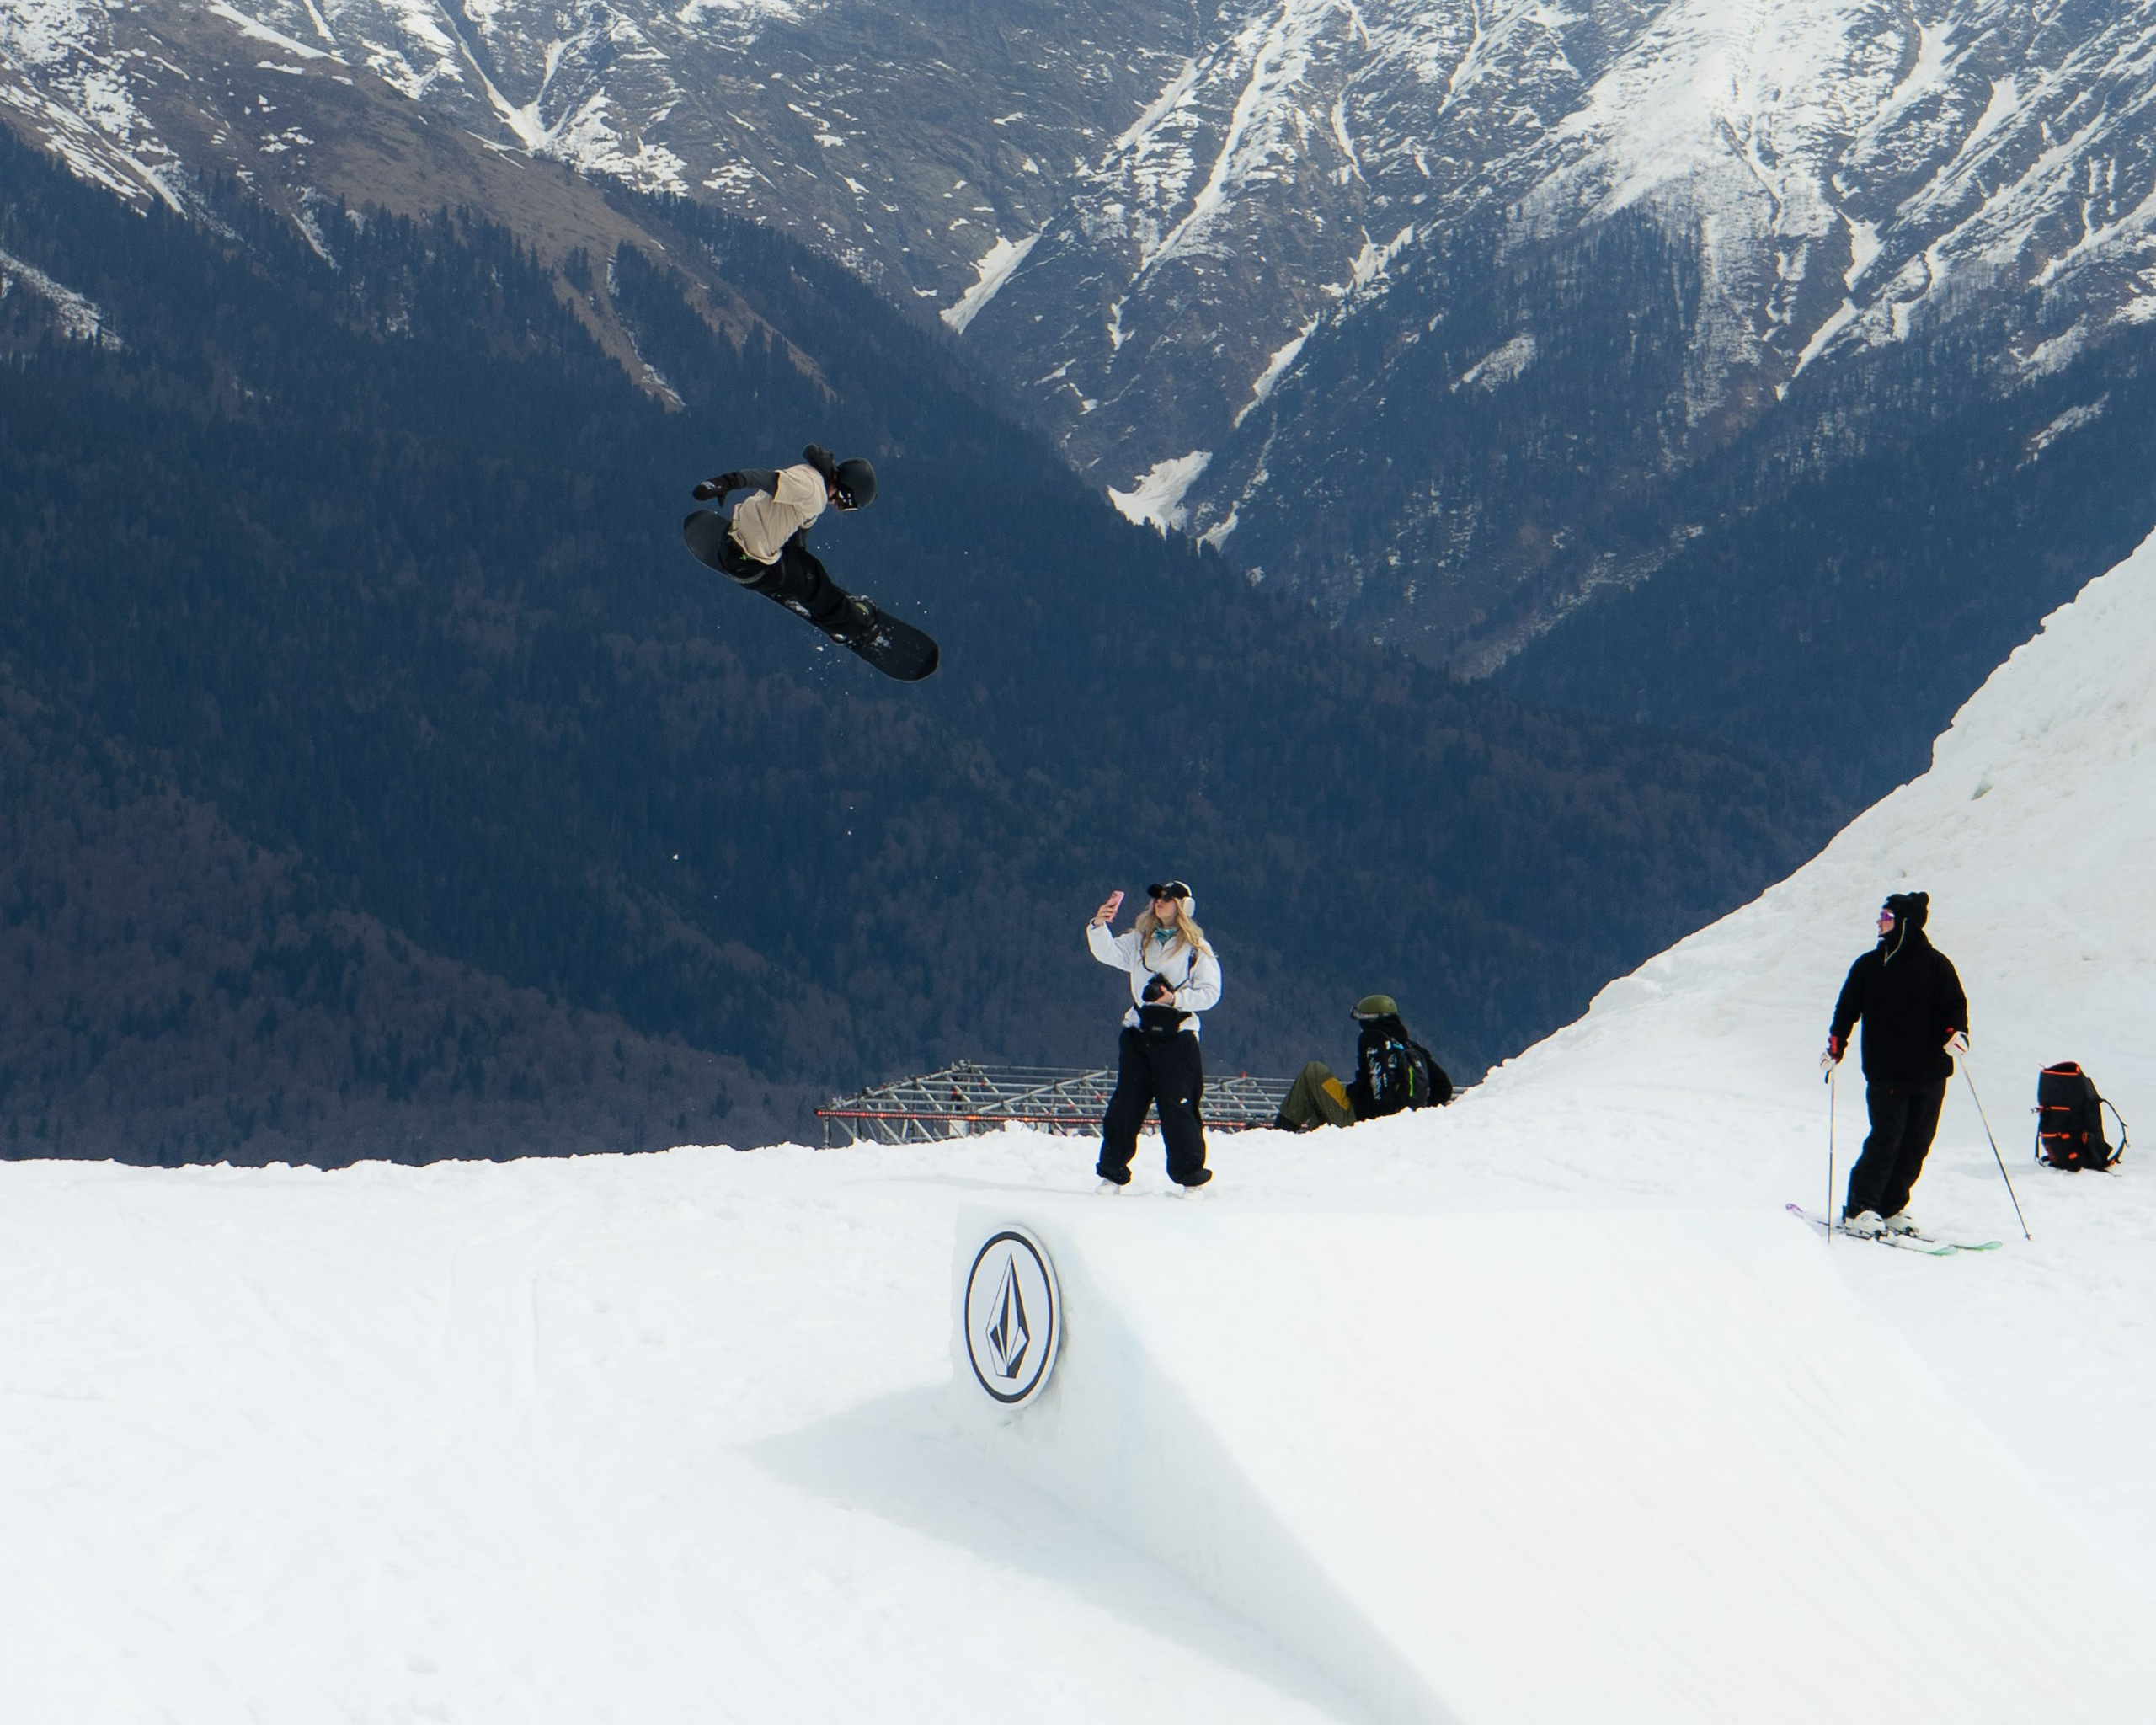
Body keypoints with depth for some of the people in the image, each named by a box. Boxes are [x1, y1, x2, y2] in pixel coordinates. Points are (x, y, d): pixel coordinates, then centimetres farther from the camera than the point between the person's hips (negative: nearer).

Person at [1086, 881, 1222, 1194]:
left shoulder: (1196, 949, 0)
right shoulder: (1140, 941, 13)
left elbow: (1210, 992, -4)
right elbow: (1107, 952, 1)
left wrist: (1177, 999, -17)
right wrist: (1098, 926, -16)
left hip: (1176, 1036, -4)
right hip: (1138, 1032, 4)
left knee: (1178, 1107, -4)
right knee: (1126, 1104, 4)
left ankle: (1190, 1178, 5)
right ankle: (1112, 1173, 12)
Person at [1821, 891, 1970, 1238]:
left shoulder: (1934, 964, 3)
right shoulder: (1868, 965, 8)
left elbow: (1955, 1004, 4)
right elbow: (1847, 1009, 12)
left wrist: (1955, 1033, -16)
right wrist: (1835, 1048, 1)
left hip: (1929, 1074, 1)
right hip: (1885, 1075, -1)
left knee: (1915, 1144, 3)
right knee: (1887, 1139, -10)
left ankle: (1891, 1209, 15)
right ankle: (1859, 1210, -3)